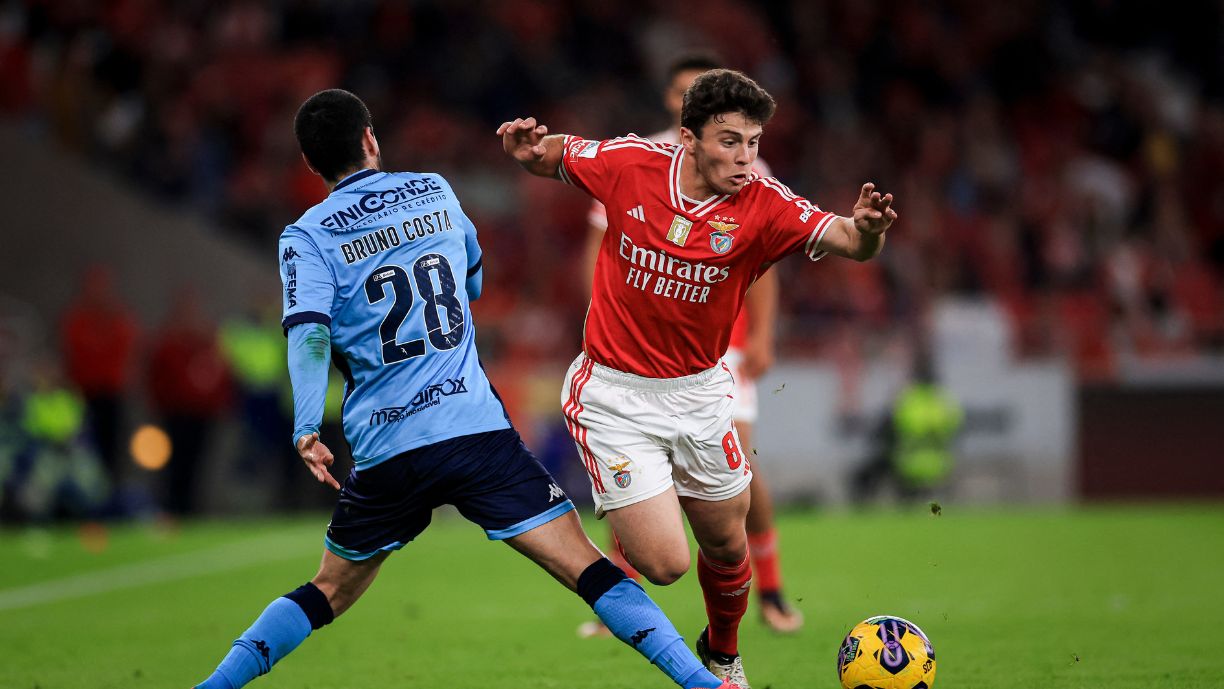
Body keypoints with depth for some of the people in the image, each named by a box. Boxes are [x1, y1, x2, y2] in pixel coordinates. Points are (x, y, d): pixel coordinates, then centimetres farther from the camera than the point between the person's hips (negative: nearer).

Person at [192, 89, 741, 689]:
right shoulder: (435, 193, 13)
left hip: (385, 453, 0)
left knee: (329, 593, 20)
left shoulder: (307, 238, 4)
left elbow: (310, 333, -14)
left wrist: (306, 428, -23)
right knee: (588, 570, -4)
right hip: (478, 432, 0)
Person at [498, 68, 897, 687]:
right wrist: (529, 147, -17)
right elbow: (555, 157, 5)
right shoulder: (629, 165, -13)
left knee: (726, 546, 16)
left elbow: (841, 240, -28)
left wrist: (865, 230, -51)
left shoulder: (763, 206, -14)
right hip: (614, 394, -3)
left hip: (699, 392, 3)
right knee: (664, 563, -11)